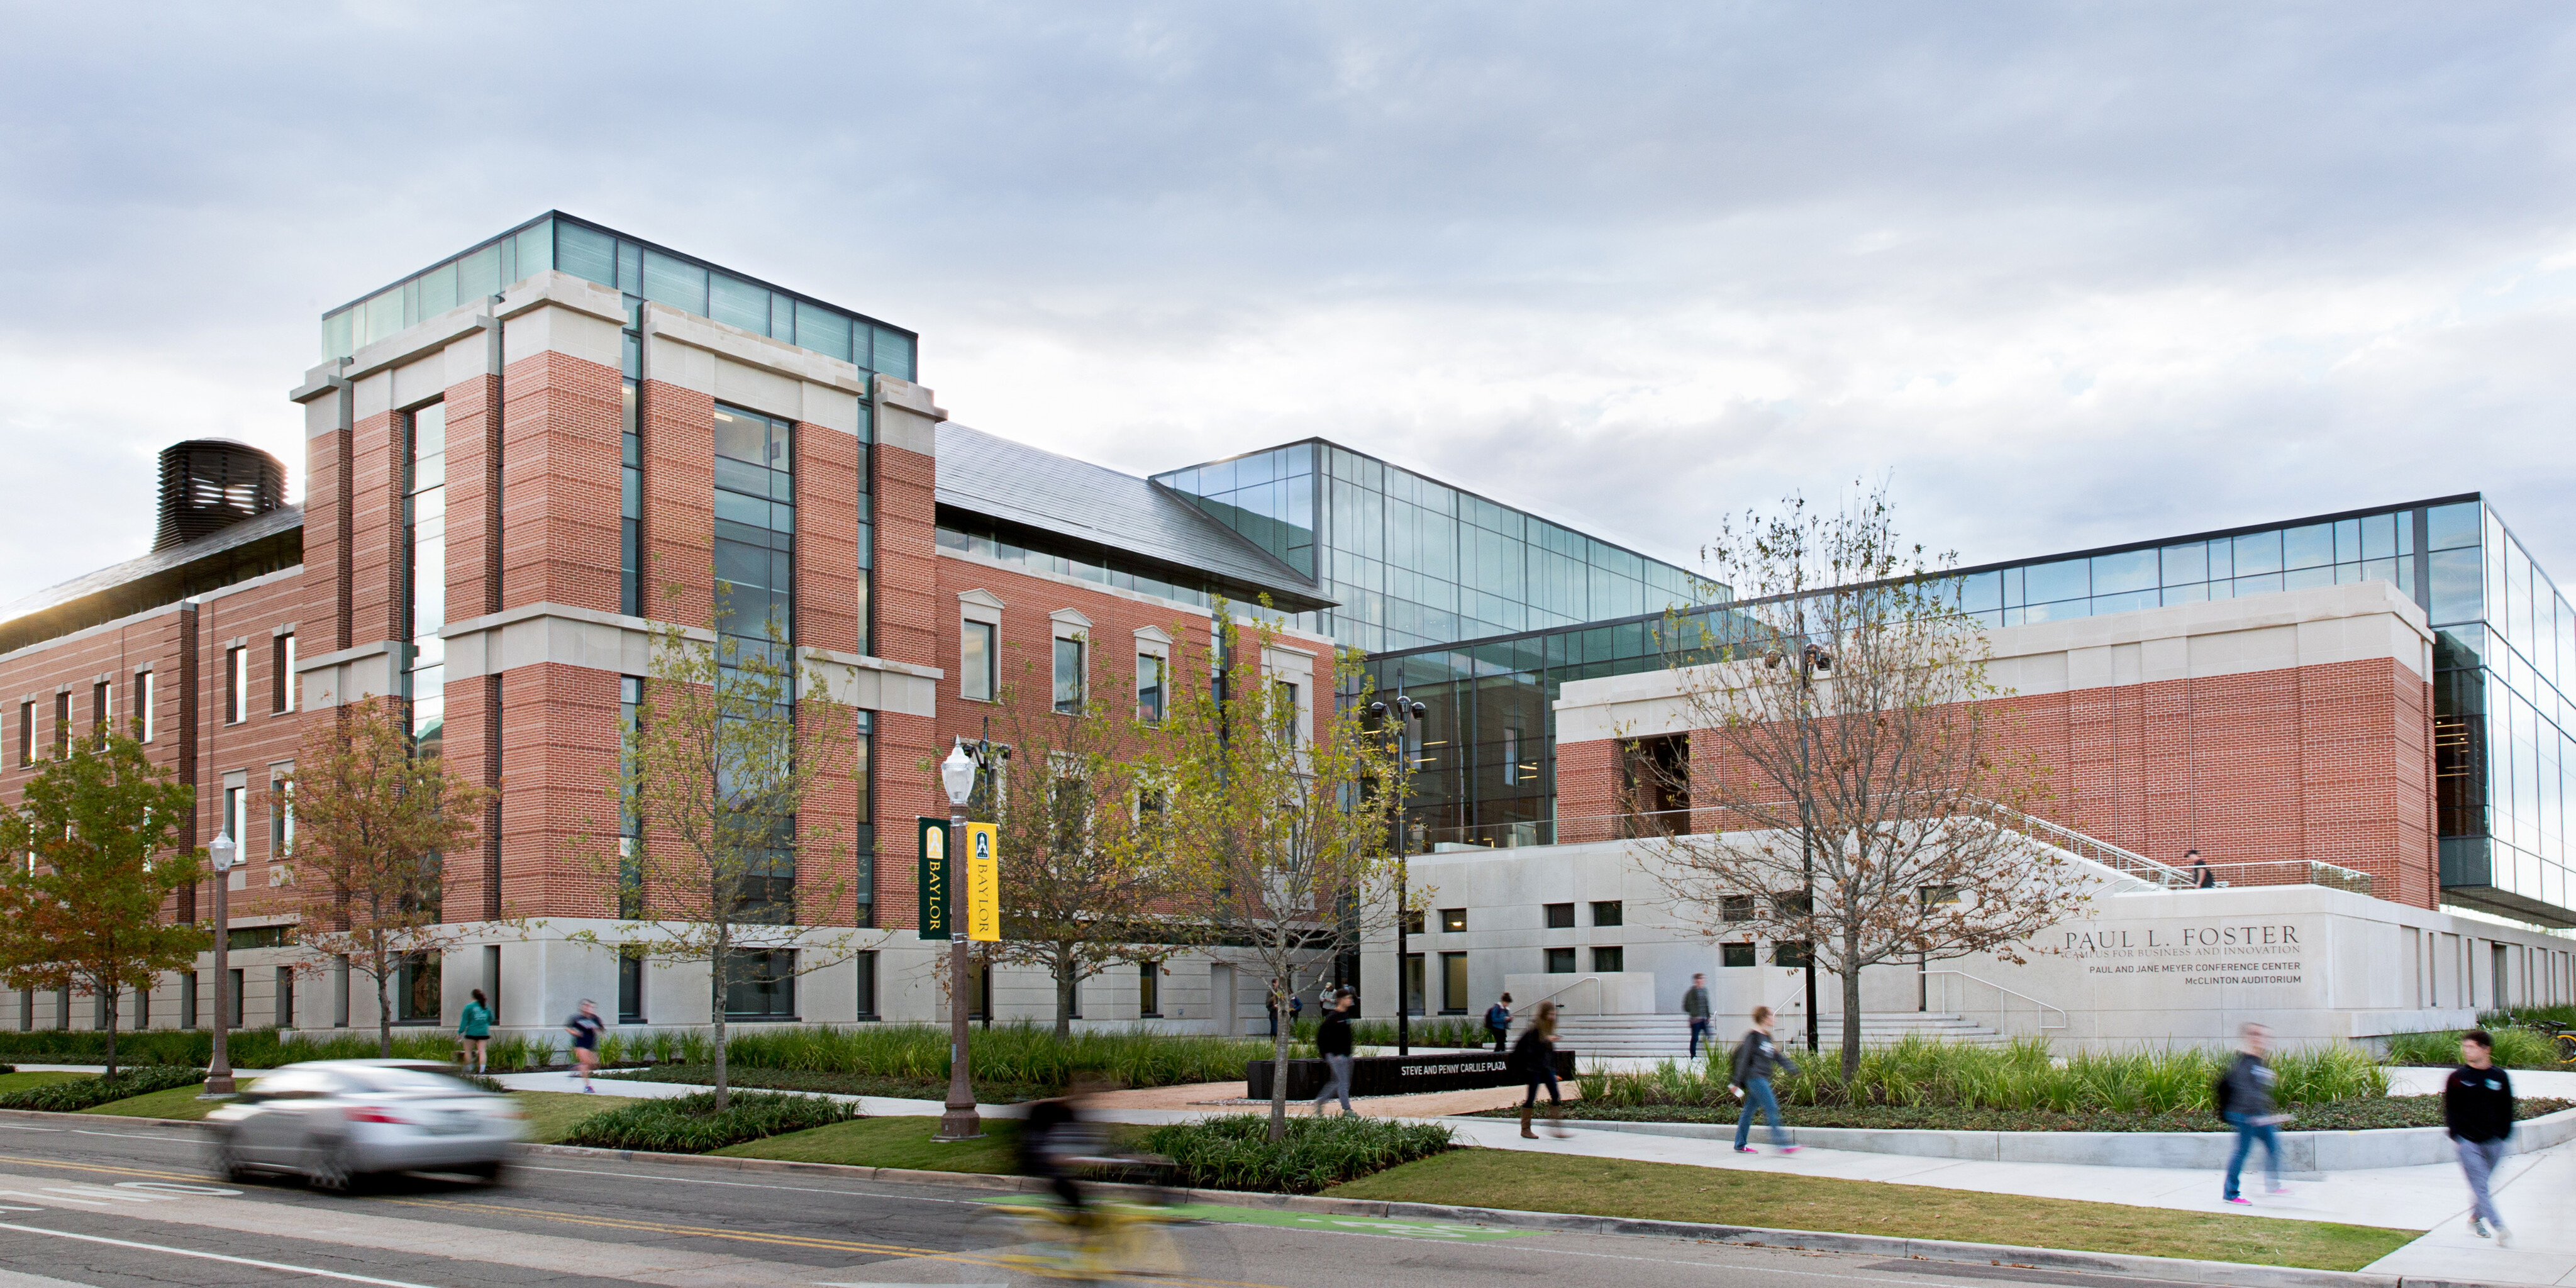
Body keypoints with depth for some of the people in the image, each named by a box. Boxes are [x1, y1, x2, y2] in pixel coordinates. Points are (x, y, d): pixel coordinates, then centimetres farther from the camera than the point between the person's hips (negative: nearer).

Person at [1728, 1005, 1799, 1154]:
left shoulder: (1767, 1037, 16)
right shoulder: (1752, 1036, -11)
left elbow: (1777, 1056, 21)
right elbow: (1744, 1059, -12)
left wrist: (1792, 1068, 12)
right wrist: (1737, 1082, -12)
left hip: (1763, 1079, 9)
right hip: (1755, 1078, -9)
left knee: (1749, 1110, 12)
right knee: (1771, 1109, -13)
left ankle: (1740, 1144, 17)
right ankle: (1782, 1143, -15)